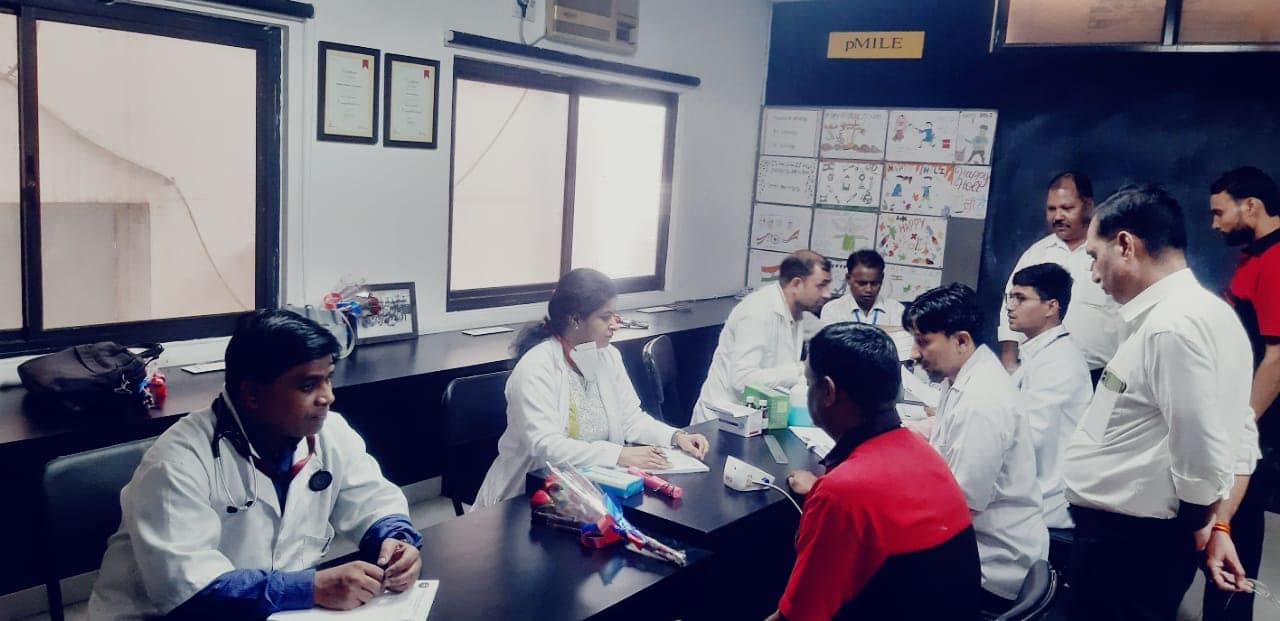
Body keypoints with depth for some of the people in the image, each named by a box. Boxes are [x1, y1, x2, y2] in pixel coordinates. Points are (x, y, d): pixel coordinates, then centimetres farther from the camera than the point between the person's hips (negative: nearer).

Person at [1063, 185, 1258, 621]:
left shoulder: (1170, 326, -23)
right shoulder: (1208, 312, 8)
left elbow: (1201, 457, -24)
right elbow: (1240, 439, 13)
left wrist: (1195, 529, -6)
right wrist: (1217, 526, 11)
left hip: (1125, 541, -9)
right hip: (1139, 534, 9)